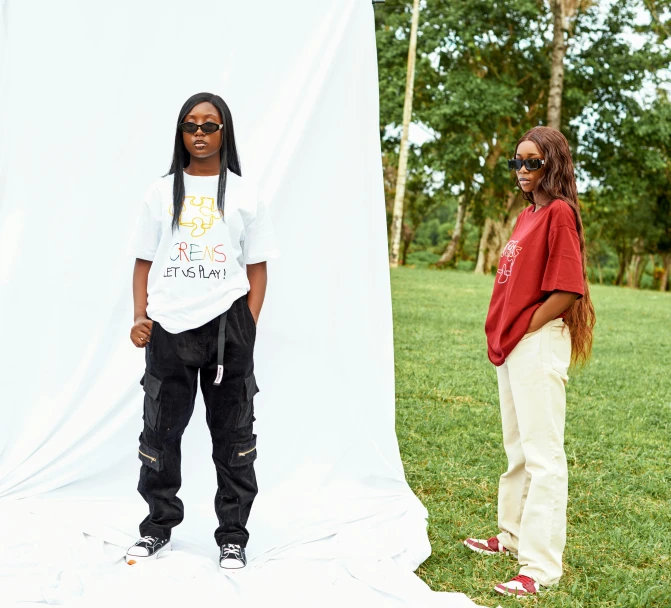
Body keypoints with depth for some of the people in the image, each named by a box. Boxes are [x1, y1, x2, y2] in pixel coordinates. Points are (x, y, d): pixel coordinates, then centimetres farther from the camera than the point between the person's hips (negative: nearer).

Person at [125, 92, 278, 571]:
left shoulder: (243, 193, 5)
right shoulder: (162, 191, 9)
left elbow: (257, 268, 5)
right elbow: (144, 262, 10)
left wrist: (249, 328, -5)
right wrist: (140, 317, -4)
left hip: (226, 325, -1)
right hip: (168, 328, 2)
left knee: (232, 433, 4)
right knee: (161, 430, 8)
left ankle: (233, 536, 15)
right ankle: (158, 528, 24)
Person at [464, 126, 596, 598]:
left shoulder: (560, 213, -13)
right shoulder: (528, 215, 15)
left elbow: (567, 290, -20)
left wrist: (523, 330, -15)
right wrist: (502, 335, 9)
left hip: (538, 343, -10)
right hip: (511, 345, 10)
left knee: (543, 454, -7)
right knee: (518, 449, 20)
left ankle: (541, 567, -4)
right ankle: (514, 536, 34)